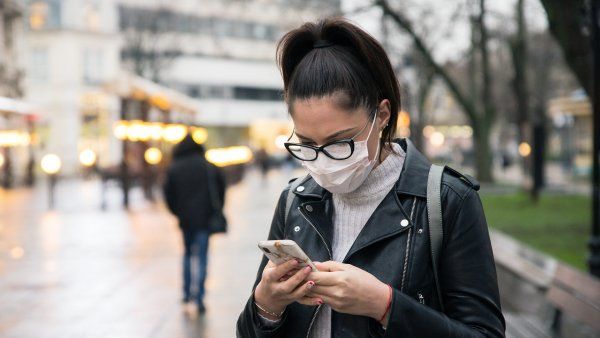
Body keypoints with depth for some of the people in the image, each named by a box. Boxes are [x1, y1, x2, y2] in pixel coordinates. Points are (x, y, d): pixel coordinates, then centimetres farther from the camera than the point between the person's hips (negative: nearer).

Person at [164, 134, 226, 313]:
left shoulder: (174, 169, 1)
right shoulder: (209, 167, 5)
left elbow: (169, 194, -3)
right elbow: (221, 189, 6)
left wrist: (177, 213, 9)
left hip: (185, 219, 1)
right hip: (205, 219, -1)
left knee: (187, 253, 20)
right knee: (201, 258, 0)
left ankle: (187, 293, 22)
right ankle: (199, 298, -9)